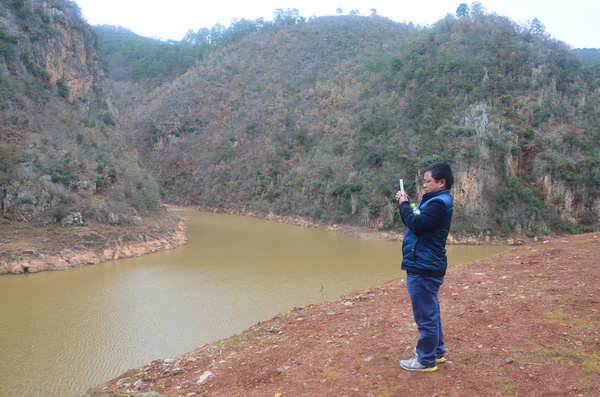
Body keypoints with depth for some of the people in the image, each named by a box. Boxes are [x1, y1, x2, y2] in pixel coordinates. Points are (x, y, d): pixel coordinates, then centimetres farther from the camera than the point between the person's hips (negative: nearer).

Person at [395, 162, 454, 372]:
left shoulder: (439, 203, -18)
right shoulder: (435, 201, 14)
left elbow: (417, 225, -27)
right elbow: (416, 222, 15)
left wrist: (404, 205, -12)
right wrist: (405, 204, 3)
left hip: (424, 269, -11)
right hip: (425, 266, 11)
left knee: (426, 316, 0)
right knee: (431, 314, 21)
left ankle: (426, 360, 12)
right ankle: (437, 351, 34)